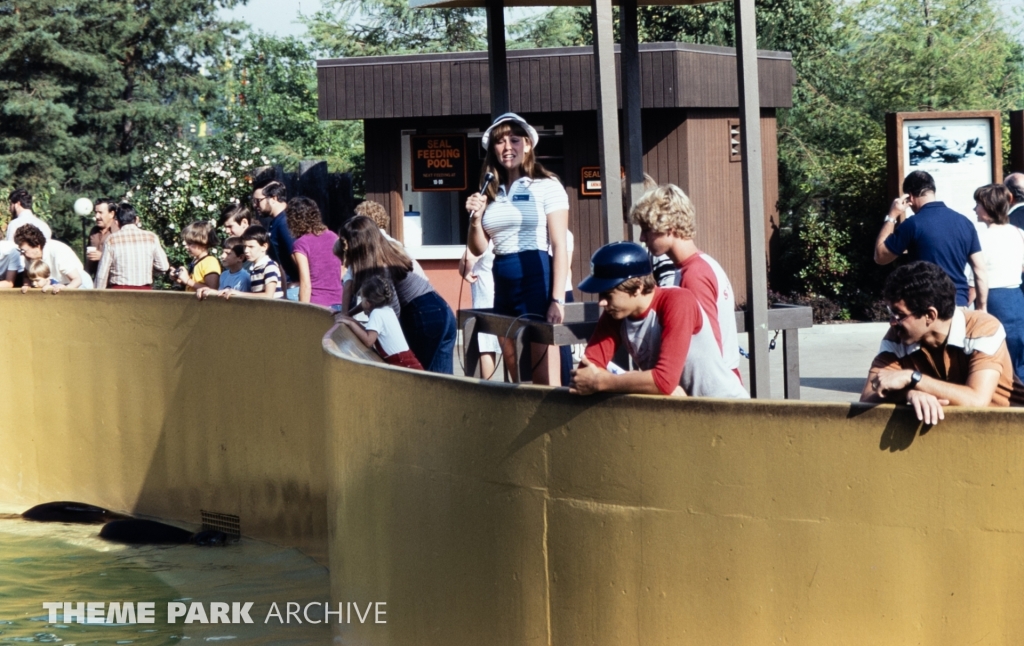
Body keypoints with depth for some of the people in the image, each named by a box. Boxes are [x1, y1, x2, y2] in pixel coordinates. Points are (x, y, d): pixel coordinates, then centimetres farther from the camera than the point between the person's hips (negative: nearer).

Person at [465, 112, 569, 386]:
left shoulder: (546, 186, -2)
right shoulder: (490, 193, 13)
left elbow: (559, 246, -6)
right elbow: (478, 249, 16)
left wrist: (558, 300, -15)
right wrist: (475, 220, -5)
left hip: (536, 278, -6)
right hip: (503, 284, 6)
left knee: (545, 380, -10)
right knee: (518, 379, 8)